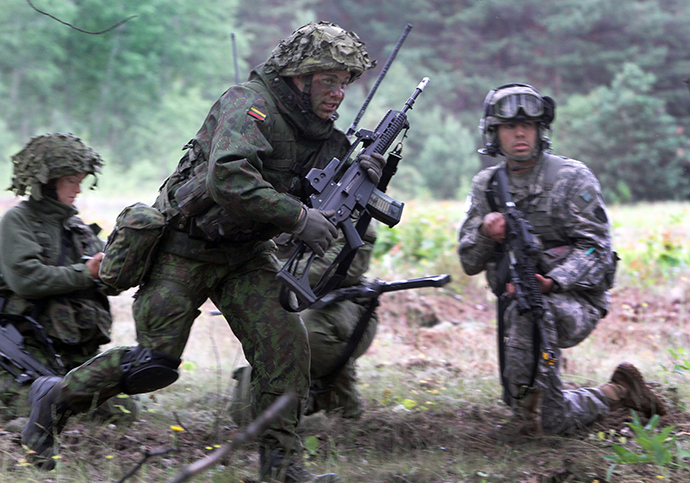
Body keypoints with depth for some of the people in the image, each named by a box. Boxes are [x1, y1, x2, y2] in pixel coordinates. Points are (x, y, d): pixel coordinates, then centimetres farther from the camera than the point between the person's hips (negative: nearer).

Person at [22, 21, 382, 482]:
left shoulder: (322, 132, 3)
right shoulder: (249, 104, -22)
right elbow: (228, 179, -37)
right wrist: (298, 217, -34)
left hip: (245, 253, 7)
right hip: (187, 249, -7)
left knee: (286, 344, -9)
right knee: (155, 364, -4)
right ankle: (57, 397, 18)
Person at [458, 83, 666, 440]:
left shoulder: (571, 178, -7)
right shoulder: (485, 186, 7)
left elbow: (595, 247, -13)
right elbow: (469, 263, 7)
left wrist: (552, 282, -29)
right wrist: (485, 233, -16)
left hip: (575, 299, -5)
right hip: (517, 301, 5)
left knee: (527, 309, -39)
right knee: (553, 420, 1)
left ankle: (529, 411, -28)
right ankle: (618, 392, 26)